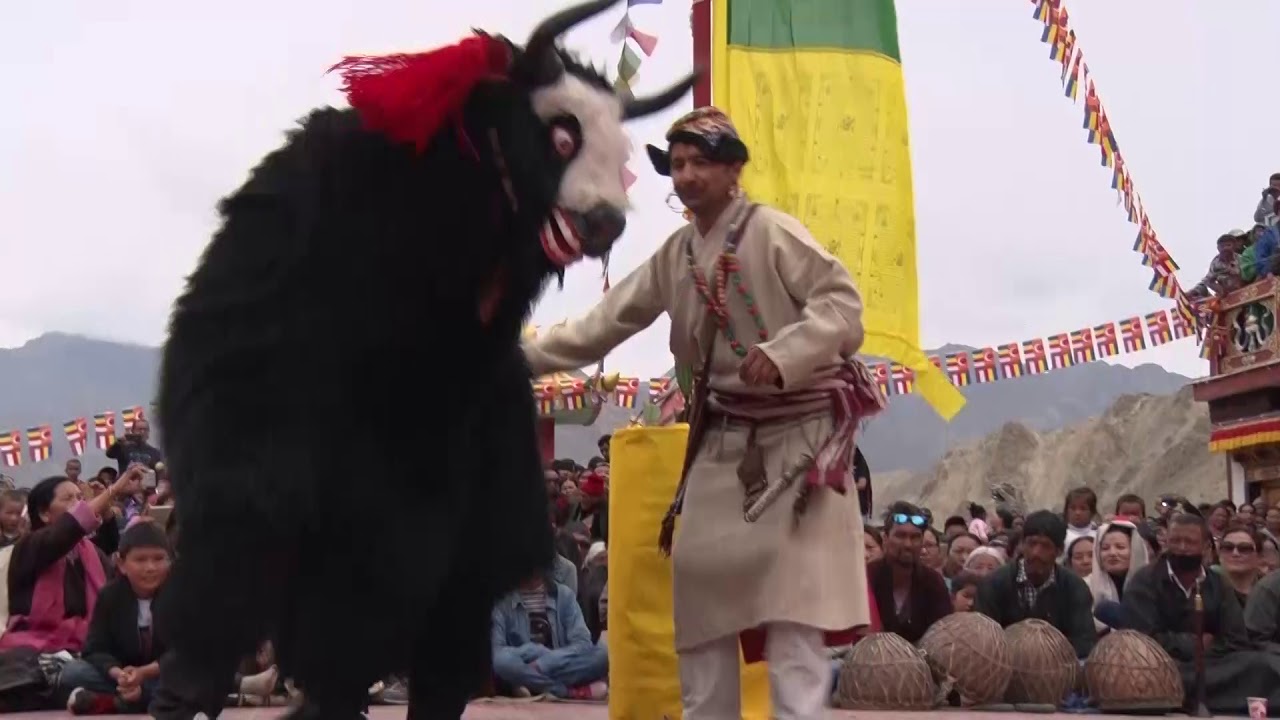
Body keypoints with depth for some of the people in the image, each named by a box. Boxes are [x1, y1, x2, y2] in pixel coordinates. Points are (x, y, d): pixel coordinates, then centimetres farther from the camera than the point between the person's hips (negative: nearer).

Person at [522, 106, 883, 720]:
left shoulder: (773, 231, -12)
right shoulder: (674, 255, 8)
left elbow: (843, 303, -17)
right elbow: (604, 324, 9)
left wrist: (784, 354, -33)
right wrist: (523, 356, 2)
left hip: (799, 430, -7)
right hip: (724, 437, 7)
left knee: (793, 594, -12)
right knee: (699, 578, 8)